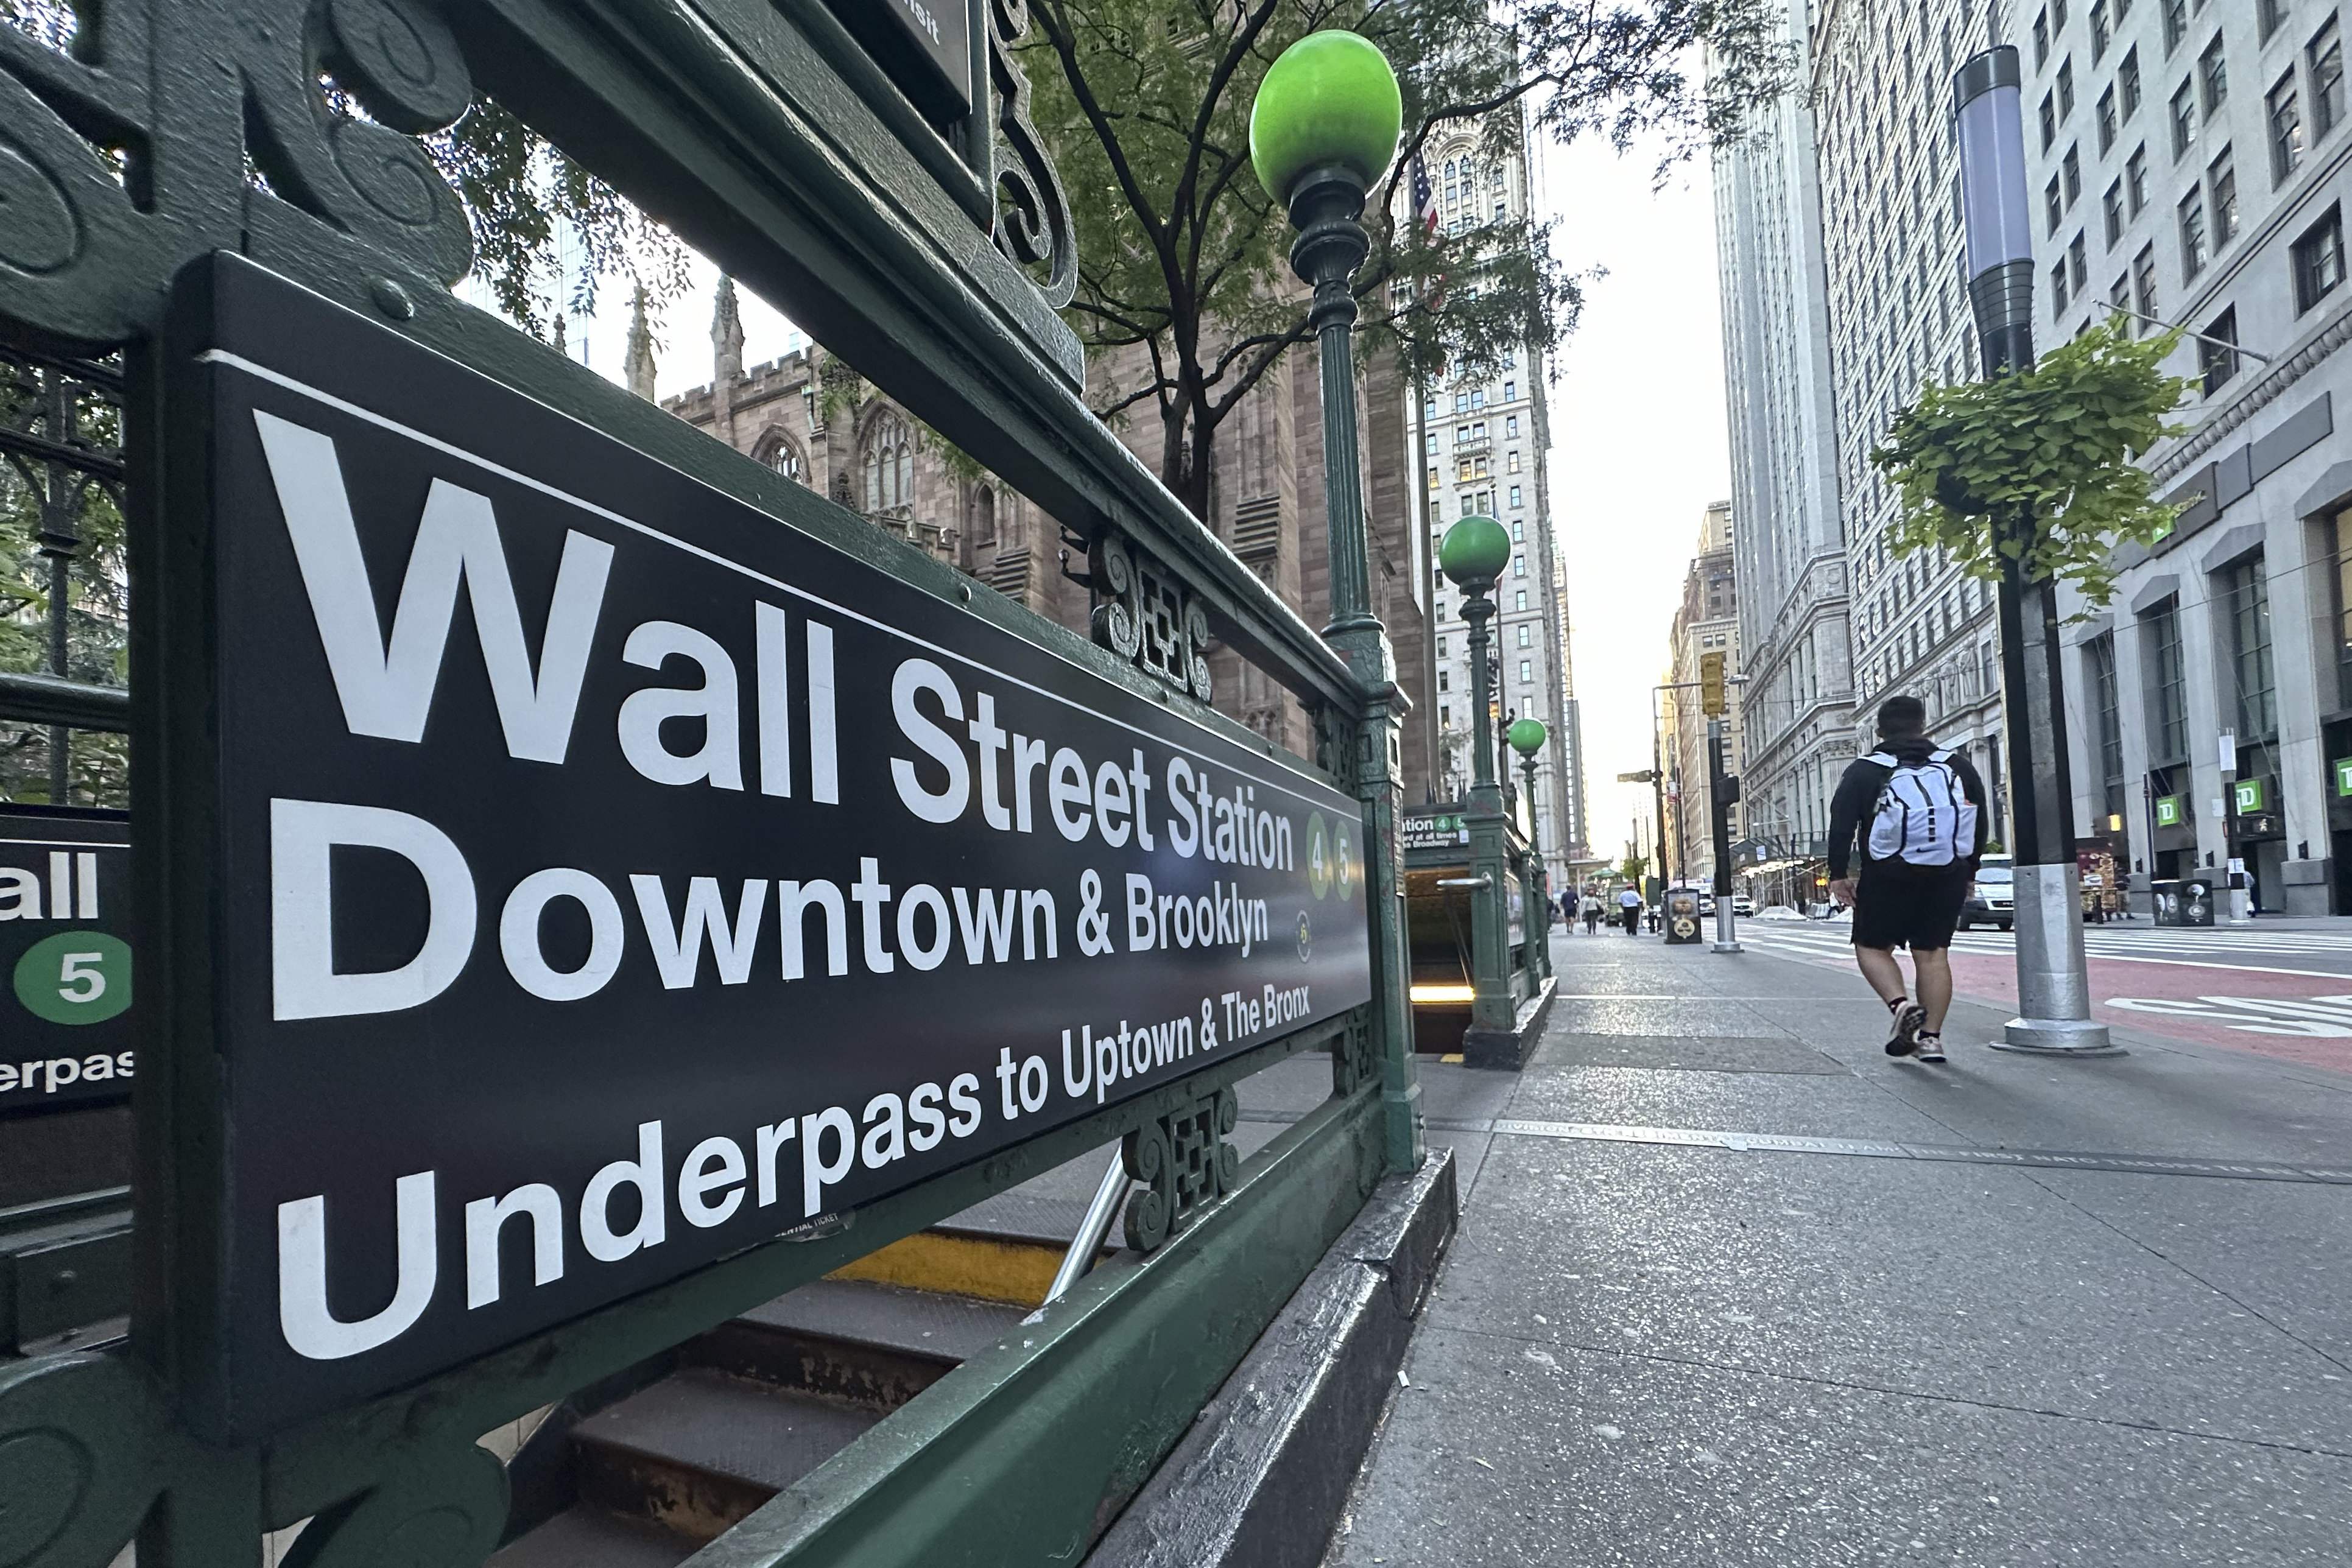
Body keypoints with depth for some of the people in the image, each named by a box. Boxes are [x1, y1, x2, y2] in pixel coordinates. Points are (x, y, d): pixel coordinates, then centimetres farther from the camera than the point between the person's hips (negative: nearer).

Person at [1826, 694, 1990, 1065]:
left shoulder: (1864, 771, -1)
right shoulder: (1958, 766, 10)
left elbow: (1841, 825, -7)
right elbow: (1981, 825, 13)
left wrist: (1839, 874, -2)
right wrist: (1968, 872, 20)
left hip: (1888, 877, -3)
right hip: (1948, 877, 3)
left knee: (1872, 947, 9)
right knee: (1933, 953, 8)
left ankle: (1901, 1004, -14)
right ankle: (1931, 1036, 7)